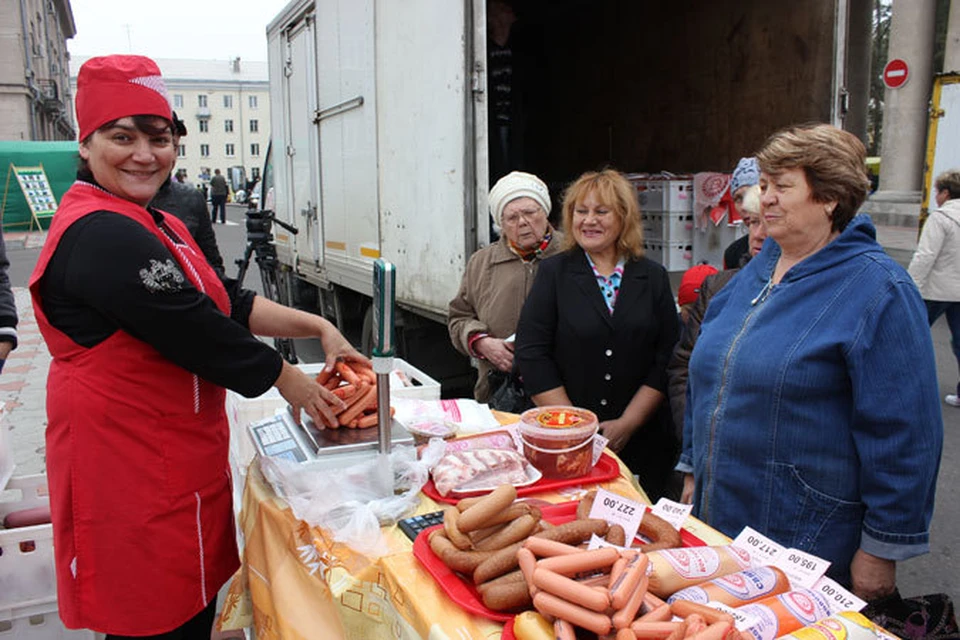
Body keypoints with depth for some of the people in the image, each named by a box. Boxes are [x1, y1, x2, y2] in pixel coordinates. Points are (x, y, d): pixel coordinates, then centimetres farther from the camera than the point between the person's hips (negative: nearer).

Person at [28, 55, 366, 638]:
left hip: (174, 454, 10)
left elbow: (227, 304, 10)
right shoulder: (102, 237, -21)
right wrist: (289, 381, -8)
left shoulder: (156, 226, 13)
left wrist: (317, 327, 0)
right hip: (132, 466, -10)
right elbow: (198, 332, -21)